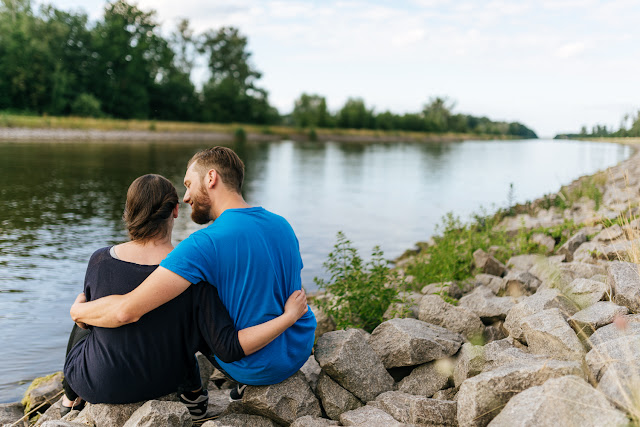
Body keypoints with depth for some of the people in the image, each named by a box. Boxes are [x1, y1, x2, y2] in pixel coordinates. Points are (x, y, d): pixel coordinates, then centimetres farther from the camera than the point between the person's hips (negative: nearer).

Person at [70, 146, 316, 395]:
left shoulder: (205, 244, -23)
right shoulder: (282, 225, 0)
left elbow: (126, 310, -27)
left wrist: (79, 310, -4)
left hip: (259, 368, -6)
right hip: (301, 349, 6)